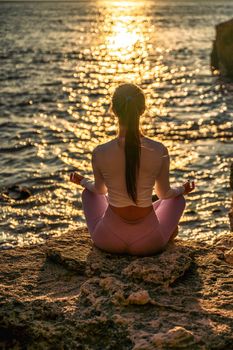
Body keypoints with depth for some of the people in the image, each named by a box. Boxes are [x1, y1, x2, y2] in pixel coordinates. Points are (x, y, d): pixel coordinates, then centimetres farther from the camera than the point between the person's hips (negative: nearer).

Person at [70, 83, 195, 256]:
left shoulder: (100, 153, -17)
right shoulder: (159, 151, -17)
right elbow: (164, 193, 0)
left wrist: (83, 181, 27)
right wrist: (183, 189, 24)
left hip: (109, 241, 0)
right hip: (149, 243, 0)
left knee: (88, 192, 31)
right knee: (178, 198, 29)